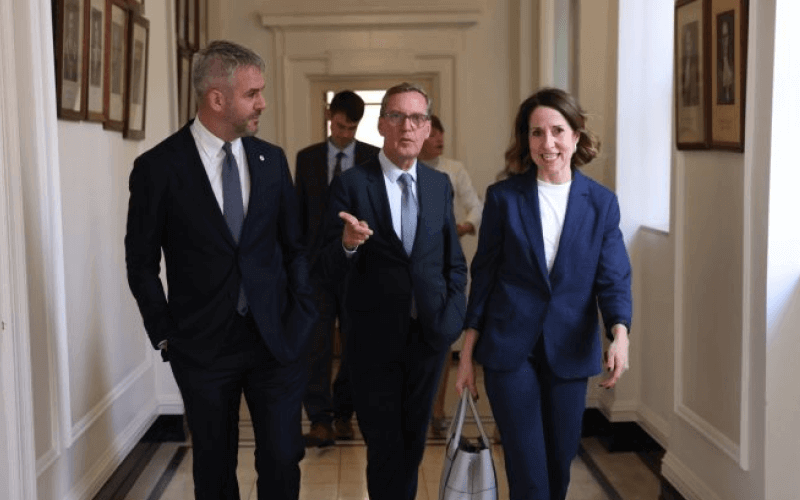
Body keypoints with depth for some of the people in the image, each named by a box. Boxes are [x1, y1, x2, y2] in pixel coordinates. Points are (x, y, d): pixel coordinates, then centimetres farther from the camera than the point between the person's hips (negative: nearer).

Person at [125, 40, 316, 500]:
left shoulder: (272, 160, 3)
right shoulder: (158, 167, -7)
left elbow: (294, 246, 9)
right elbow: (142, 264, -1)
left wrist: (302, 315, 0)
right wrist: (166, 335, -3)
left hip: (275, 337, 2)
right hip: (203, 343, -2)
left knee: (283, 460, 2)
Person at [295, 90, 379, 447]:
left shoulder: (374, 159, 2)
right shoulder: (307, 158, 7)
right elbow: (298, 212, 8)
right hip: (317, 262, 0)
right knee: (317, 342, -4)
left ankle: (343, 413, 20)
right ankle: (320, 420, -1)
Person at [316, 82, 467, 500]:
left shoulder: (440, 185, 4)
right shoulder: (351, 185, -9)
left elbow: (455, 263, 12)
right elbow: (328, 273, -12)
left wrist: (452, 318, 0)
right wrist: (348, 245, -32)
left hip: (429, 336, 4)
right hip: (375, 338, -3)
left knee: (413, 442, 17)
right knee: (384, 446, 6)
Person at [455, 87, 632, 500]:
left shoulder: (601, 203, 1)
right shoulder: (503, 197, -3)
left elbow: (613, 279, -3)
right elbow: (483, 275, 1)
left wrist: (620, 334, -23)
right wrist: (467, 355, 2)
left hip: (569, 352, 2)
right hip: (509, 349, -2)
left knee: (560, 462, 13)